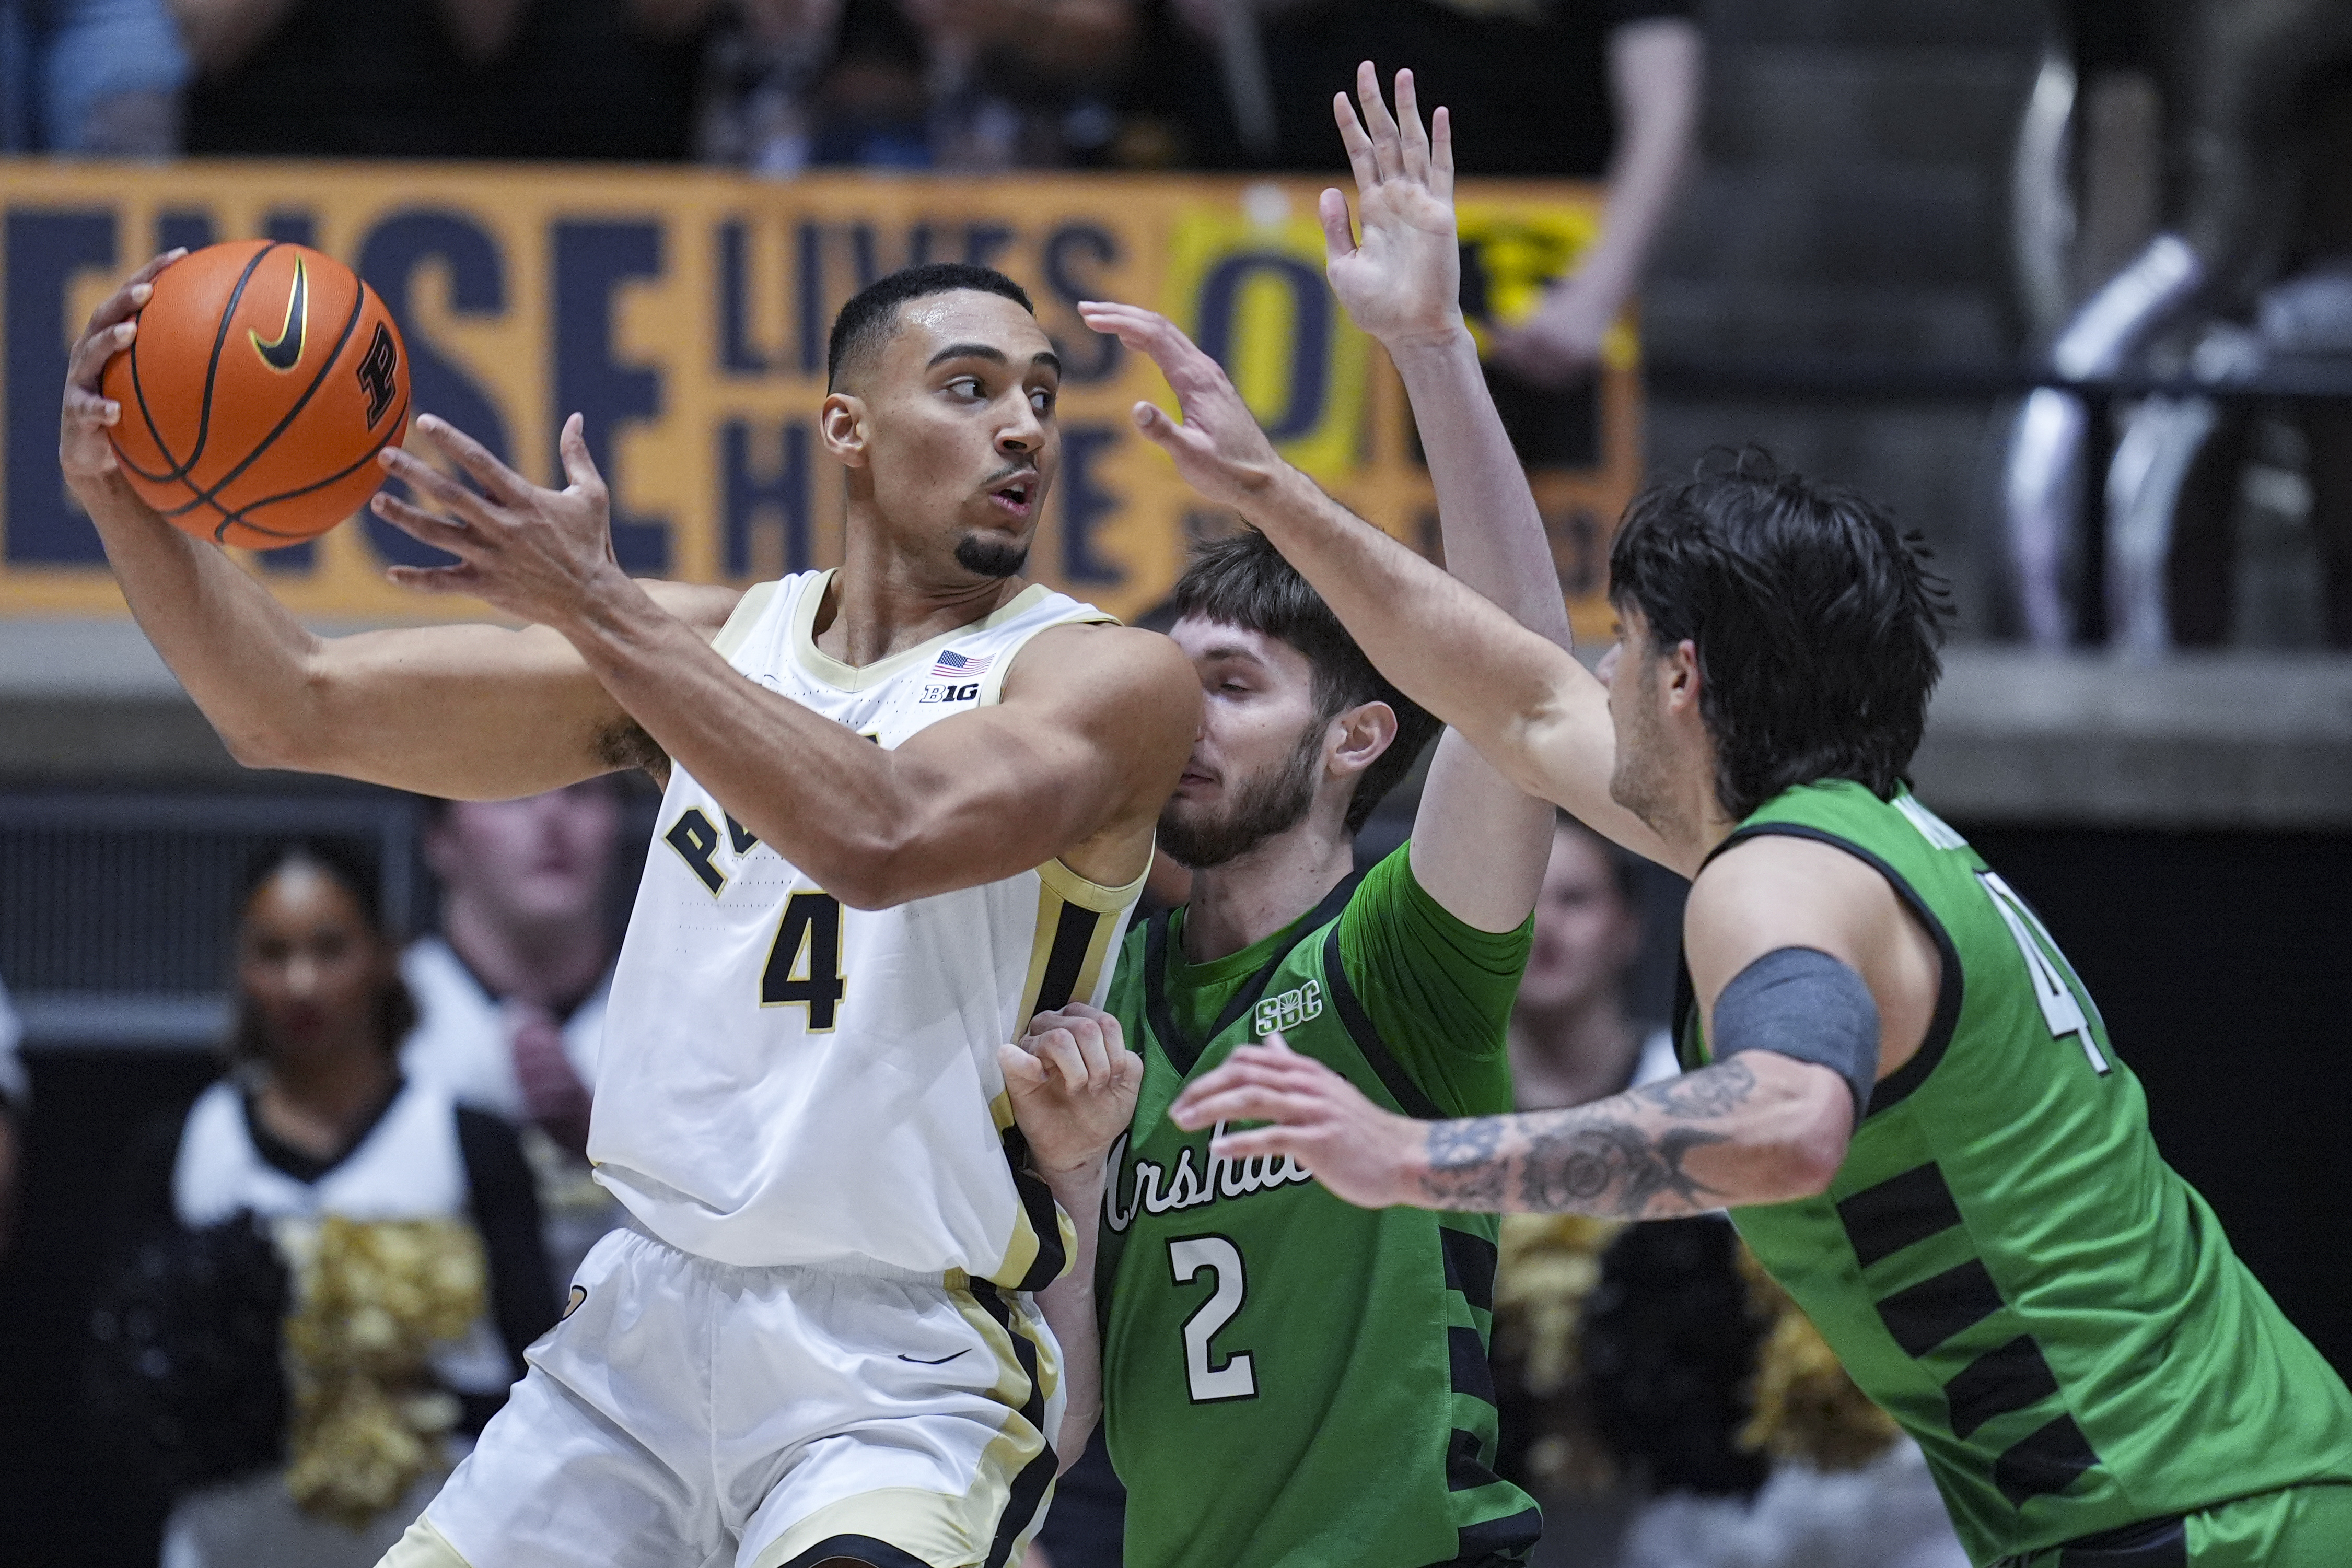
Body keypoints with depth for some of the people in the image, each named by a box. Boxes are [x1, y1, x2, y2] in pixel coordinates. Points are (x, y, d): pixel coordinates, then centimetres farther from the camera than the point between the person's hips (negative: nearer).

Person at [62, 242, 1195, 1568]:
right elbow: (299, 710, 8)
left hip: (907, 1368, -5)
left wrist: (597, 606, -24)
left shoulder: (1114, 680, -6)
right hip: (649, 1312, 5)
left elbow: (881, 837, -25)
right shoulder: (712, 641, 10)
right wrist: (121, 492, -7)